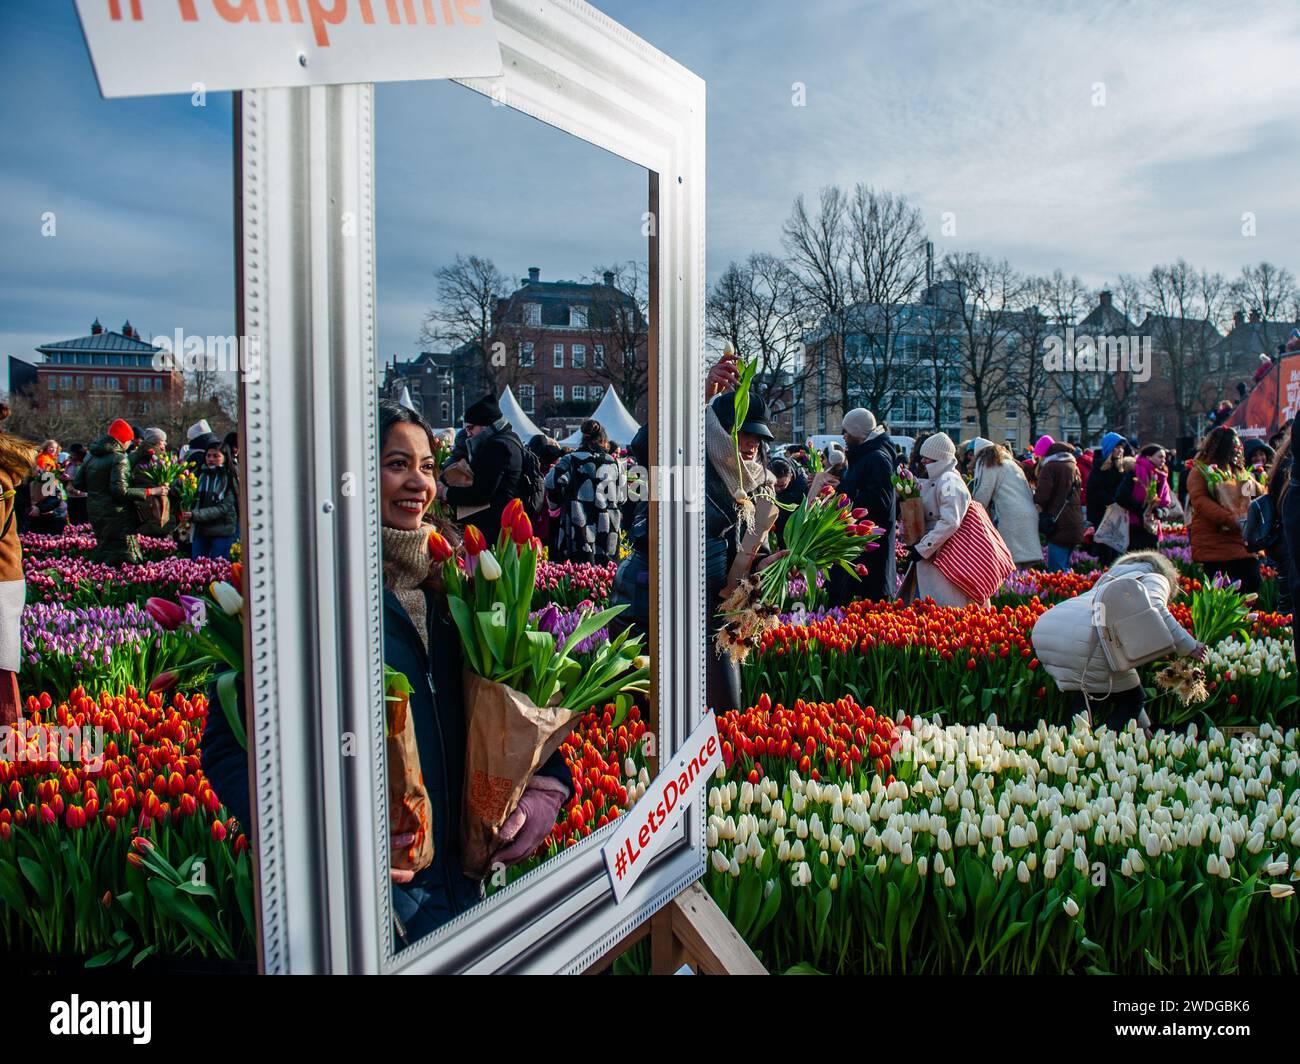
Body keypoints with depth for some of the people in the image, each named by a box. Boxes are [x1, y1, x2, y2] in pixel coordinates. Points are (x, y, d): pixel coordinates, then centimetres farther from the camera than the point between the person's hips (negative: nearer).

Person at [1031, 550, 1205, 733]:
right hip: (1085, 635, -7)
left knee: (1088, 696, 27)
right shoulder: (1156, 579, 24)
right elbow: (1154, 610, -4)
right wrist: (1189, 647, 6)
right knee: (1132, 700, 12)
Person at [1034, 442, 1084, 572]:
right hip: (1076, 525, 8)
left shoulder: (1049, 467, -7)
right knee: (1065, 568, 17)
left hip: (1059, 527, -8)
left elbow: (1041, 496, -18)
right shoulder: (1074, 467, 17)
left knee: (1056, 571, -9)